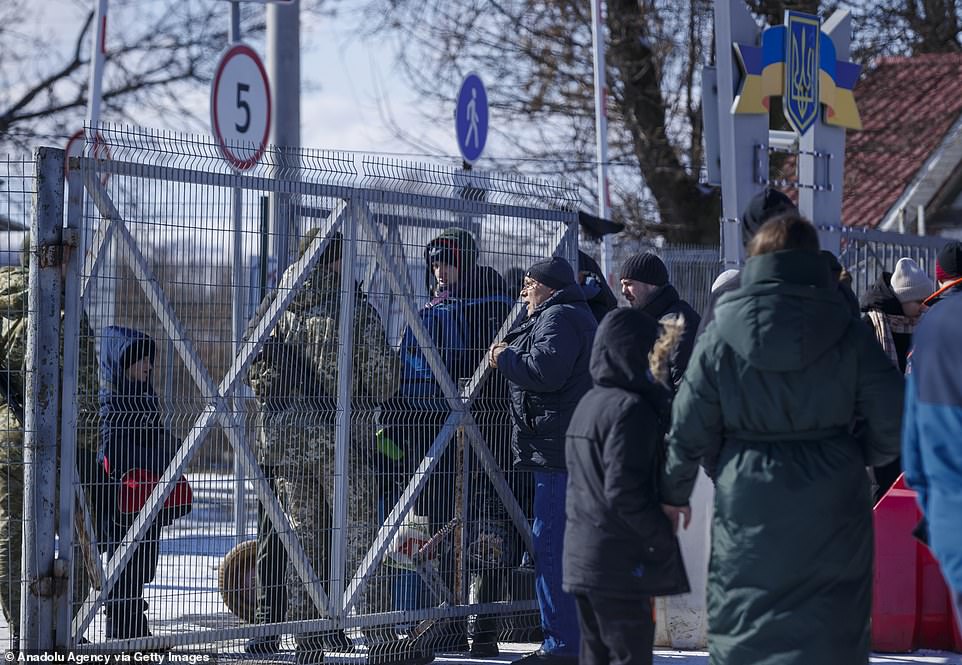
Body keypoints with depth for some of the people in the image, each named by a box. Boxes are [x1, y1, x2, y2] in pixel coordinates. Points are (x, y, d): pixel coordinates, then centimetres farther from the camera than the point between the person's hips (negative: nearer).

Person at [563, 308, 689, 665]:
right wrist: (665, 541, -13)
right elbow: (624, 493, -21)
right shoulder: (630, 408, -16)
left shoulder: (589, 403, 13)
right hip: (621, 563, -9)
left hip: (581, 553, 9)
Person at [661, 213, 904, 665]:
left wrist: (674, 493, 15)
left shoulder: (721, 338, -2)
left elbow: (688, 429, 1)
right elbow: (894, 418, -5)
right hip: (831, 510, 0)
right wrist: (865, 455, 15)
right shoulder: (847, 334, -3)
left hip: (747, 509, 0)